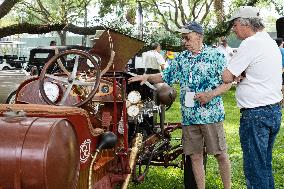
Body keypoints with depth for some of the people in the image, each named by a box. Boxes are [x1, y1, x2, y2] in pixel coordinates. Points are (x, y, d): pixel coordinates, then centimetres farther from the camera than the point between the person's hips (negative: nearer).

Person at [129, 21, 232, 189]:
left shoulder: (216, 55, -4)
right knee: (195, 156, 9)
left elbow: (228, 83, -4)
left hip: (211, 114, -4)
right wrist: (147, 77, 1)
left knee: (220, 154, 3)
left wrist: (211, 94, -18)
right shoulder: (181, 59, 11)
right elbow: (165, 77, 17)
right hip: (189, 117, 5)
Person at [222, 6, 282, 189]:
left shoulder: (251, 43, -14)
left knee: (255, 168, -1)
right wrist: (242, 75, 2)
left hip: (256, 114, -9)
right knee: (265, 164, 19)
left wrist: (235, 75, 5)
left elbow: (227, 77, -16)